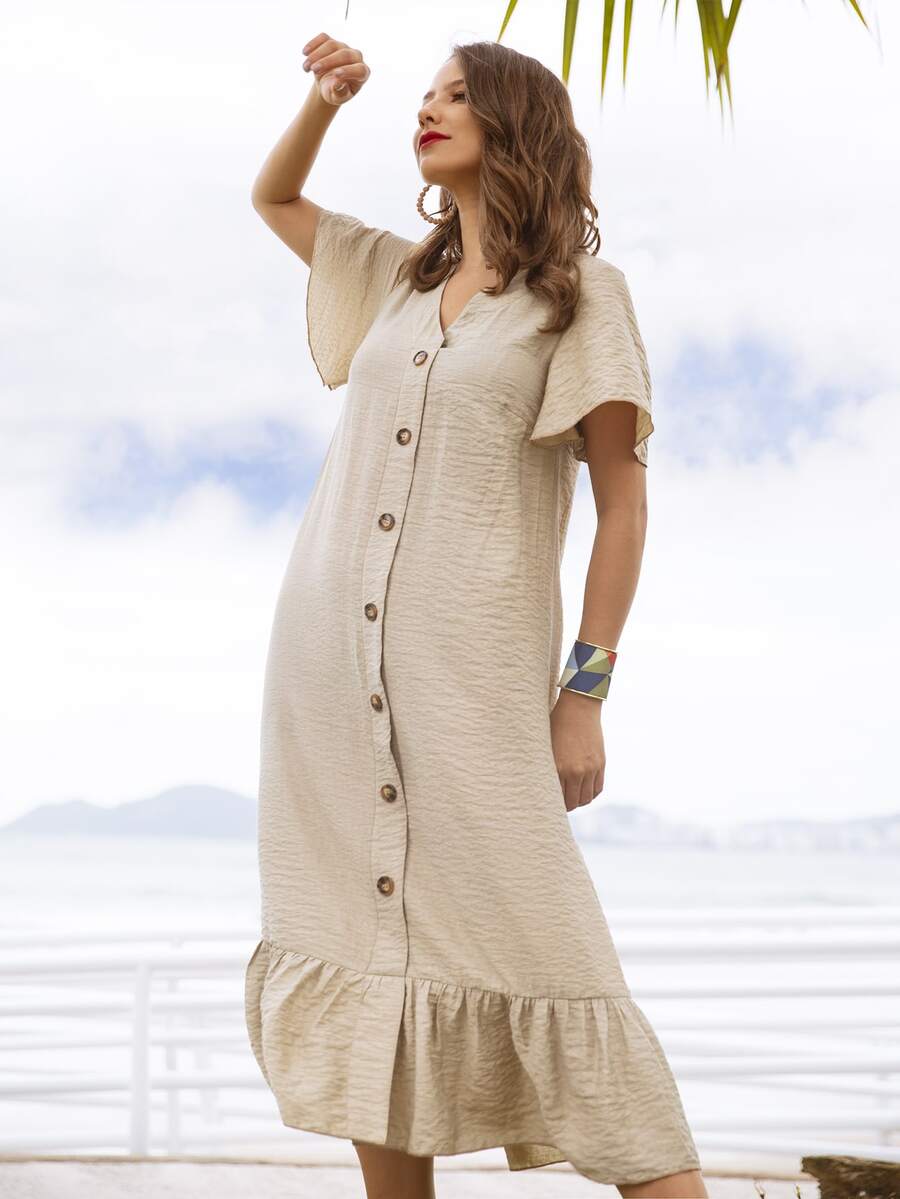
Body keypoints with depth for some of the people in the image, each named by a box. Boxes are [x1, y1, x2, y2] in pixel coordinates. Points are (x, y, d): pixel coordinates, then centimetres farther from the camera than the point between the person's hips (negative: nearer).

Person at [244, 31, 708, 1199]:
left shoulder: (581, 291, 2)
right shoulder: (399, 276, 18)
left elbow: (623, 498, -3)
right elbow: (273, 197, 35)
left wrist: (587, 688, -10)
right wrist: (324, 100, 15)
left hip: (473, 657, -5)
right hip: (331, 655, 6)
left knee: (533, 945, -12)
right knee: (369, 932, 4)